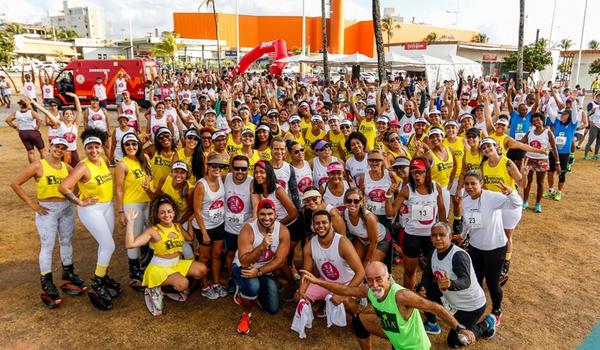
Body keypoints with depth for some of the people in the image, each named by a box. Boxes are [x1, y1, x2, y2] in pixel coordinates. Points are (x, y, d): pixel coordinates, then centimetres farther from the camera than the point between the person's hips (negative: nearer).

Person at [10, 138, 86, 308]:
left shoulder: (66, 166, 5)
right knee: (47, 246, -2)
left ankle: (68, 274, 30)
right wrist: (31, 203, -12)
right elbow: (15, 183, -10)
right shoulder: (38, 165, -9)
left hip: (66, 208, 5)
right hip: (46, 209, -5)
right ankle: (47, 284, 7)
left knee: (67, 242, 14)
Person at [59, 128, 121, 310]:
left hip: (107, 206, 7)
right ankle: (96, 287, 2)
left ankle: (103, 277, 35)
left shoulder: (103, 161, 3)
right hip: (91, 209, -7)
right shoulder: (83, 166, -19)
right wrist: (80, 202, -18)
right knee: (109, 245, -11)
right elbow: (63, 187, -27)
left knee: (105, 245, 16)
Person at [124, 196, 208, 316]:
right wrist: (131, 222, -34)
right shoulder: (153, 231, -18)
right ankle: (156, 290, -1)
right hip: (159, 267, -7)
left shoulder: (178, 226, 1)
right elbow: (130, 244, -28)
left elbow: (190, 238, 13)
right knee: (183, 283, -30)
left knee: (202, 270, -6)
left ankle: (174, 287, 10)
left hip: (177, 264, 7)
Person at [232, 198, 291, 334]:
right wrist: (262, 246, -46)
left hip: (265, 271, 4)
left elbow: (280, 261, -17)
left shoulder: (283, 231, -19)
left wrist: (258, 272, -28)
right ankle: (246, 314, -4)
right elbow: (244, 262, -32)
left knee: (272, 309, 2)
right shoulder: (247, 230, -27)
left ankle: (247, 292, 31)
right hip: (243, 268, -4)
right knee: (252, 286, -37)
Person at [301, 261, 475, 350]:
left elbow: (435, 307, -33)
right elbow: (345, 290, -3)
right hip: (394, 335, 7)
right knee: (360, 320, 8)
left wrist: (460, 329, -34)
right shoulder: (368, 290, -16)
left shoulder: (401, 295, -37)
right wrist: (317, 281, -8)